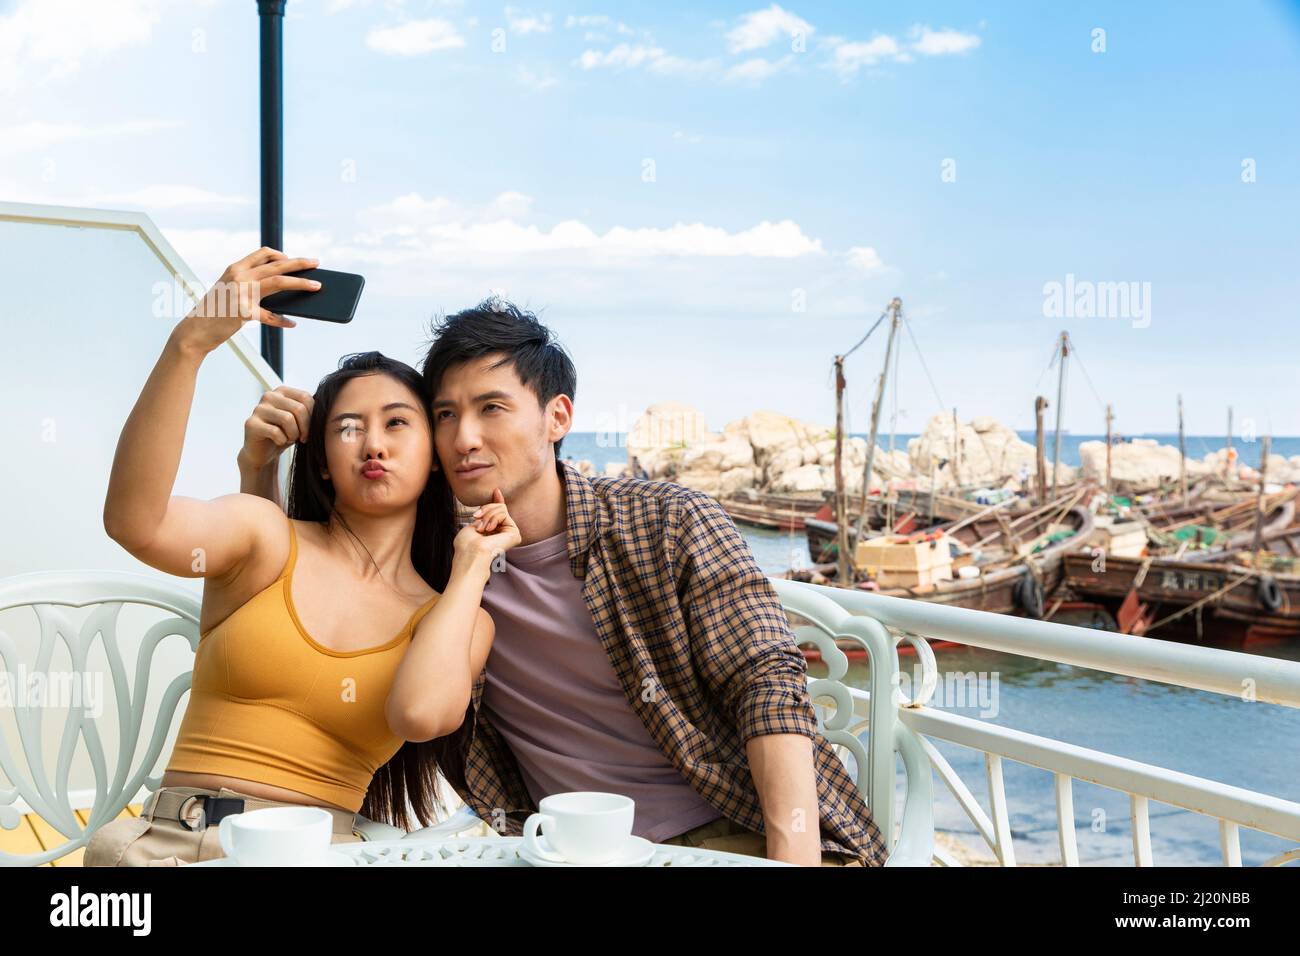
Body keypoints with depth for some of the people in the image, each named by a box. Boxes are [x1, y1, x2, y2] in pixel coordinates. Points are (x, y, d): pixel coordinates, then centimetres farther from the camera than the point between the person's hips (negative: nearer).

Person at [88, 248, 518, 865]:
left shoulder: (459, 622, 10)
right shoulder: (267, 539, 6)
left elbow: (419, 713, -14)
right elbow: (134, 521, -15)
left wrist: (471, 565, 1)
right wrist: (190, 342, -25)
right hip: (173, 836, 0)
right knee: (117, 843, -30)